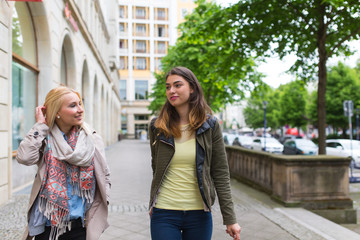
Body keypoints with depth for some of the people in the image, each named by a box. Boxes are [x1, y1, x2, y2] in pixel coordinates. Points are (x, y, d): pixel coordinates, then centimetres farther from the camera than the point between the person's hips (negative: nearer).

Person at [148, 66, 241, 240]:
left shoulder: (210, 126, -3)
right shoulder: (157, 127, -1)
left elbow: (221, 174, -3)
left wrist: (230, 219, -5)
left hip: (199, 213, 0)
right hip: (164, 213, 0)